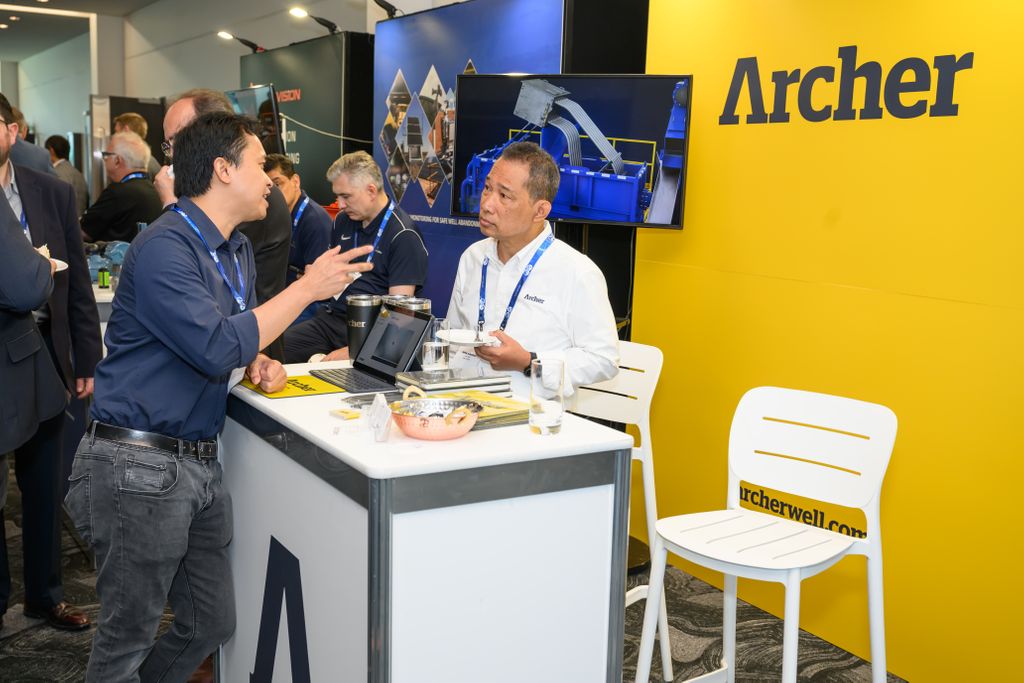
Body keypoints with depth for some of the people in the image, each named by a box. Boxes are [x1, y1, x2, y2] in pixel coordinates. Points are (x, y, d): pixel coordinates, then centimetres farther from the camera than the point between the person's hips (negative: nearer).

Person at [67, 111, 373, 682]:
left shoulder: (239, 249, 12)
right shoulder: (164, 247, -16)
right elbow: (215, 346, -25)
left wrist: (257, 363, 2)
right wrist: (308, 287, -19)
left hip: (200, 462, 9)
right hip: (139, 464, -9)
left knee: (213, 624, 14)